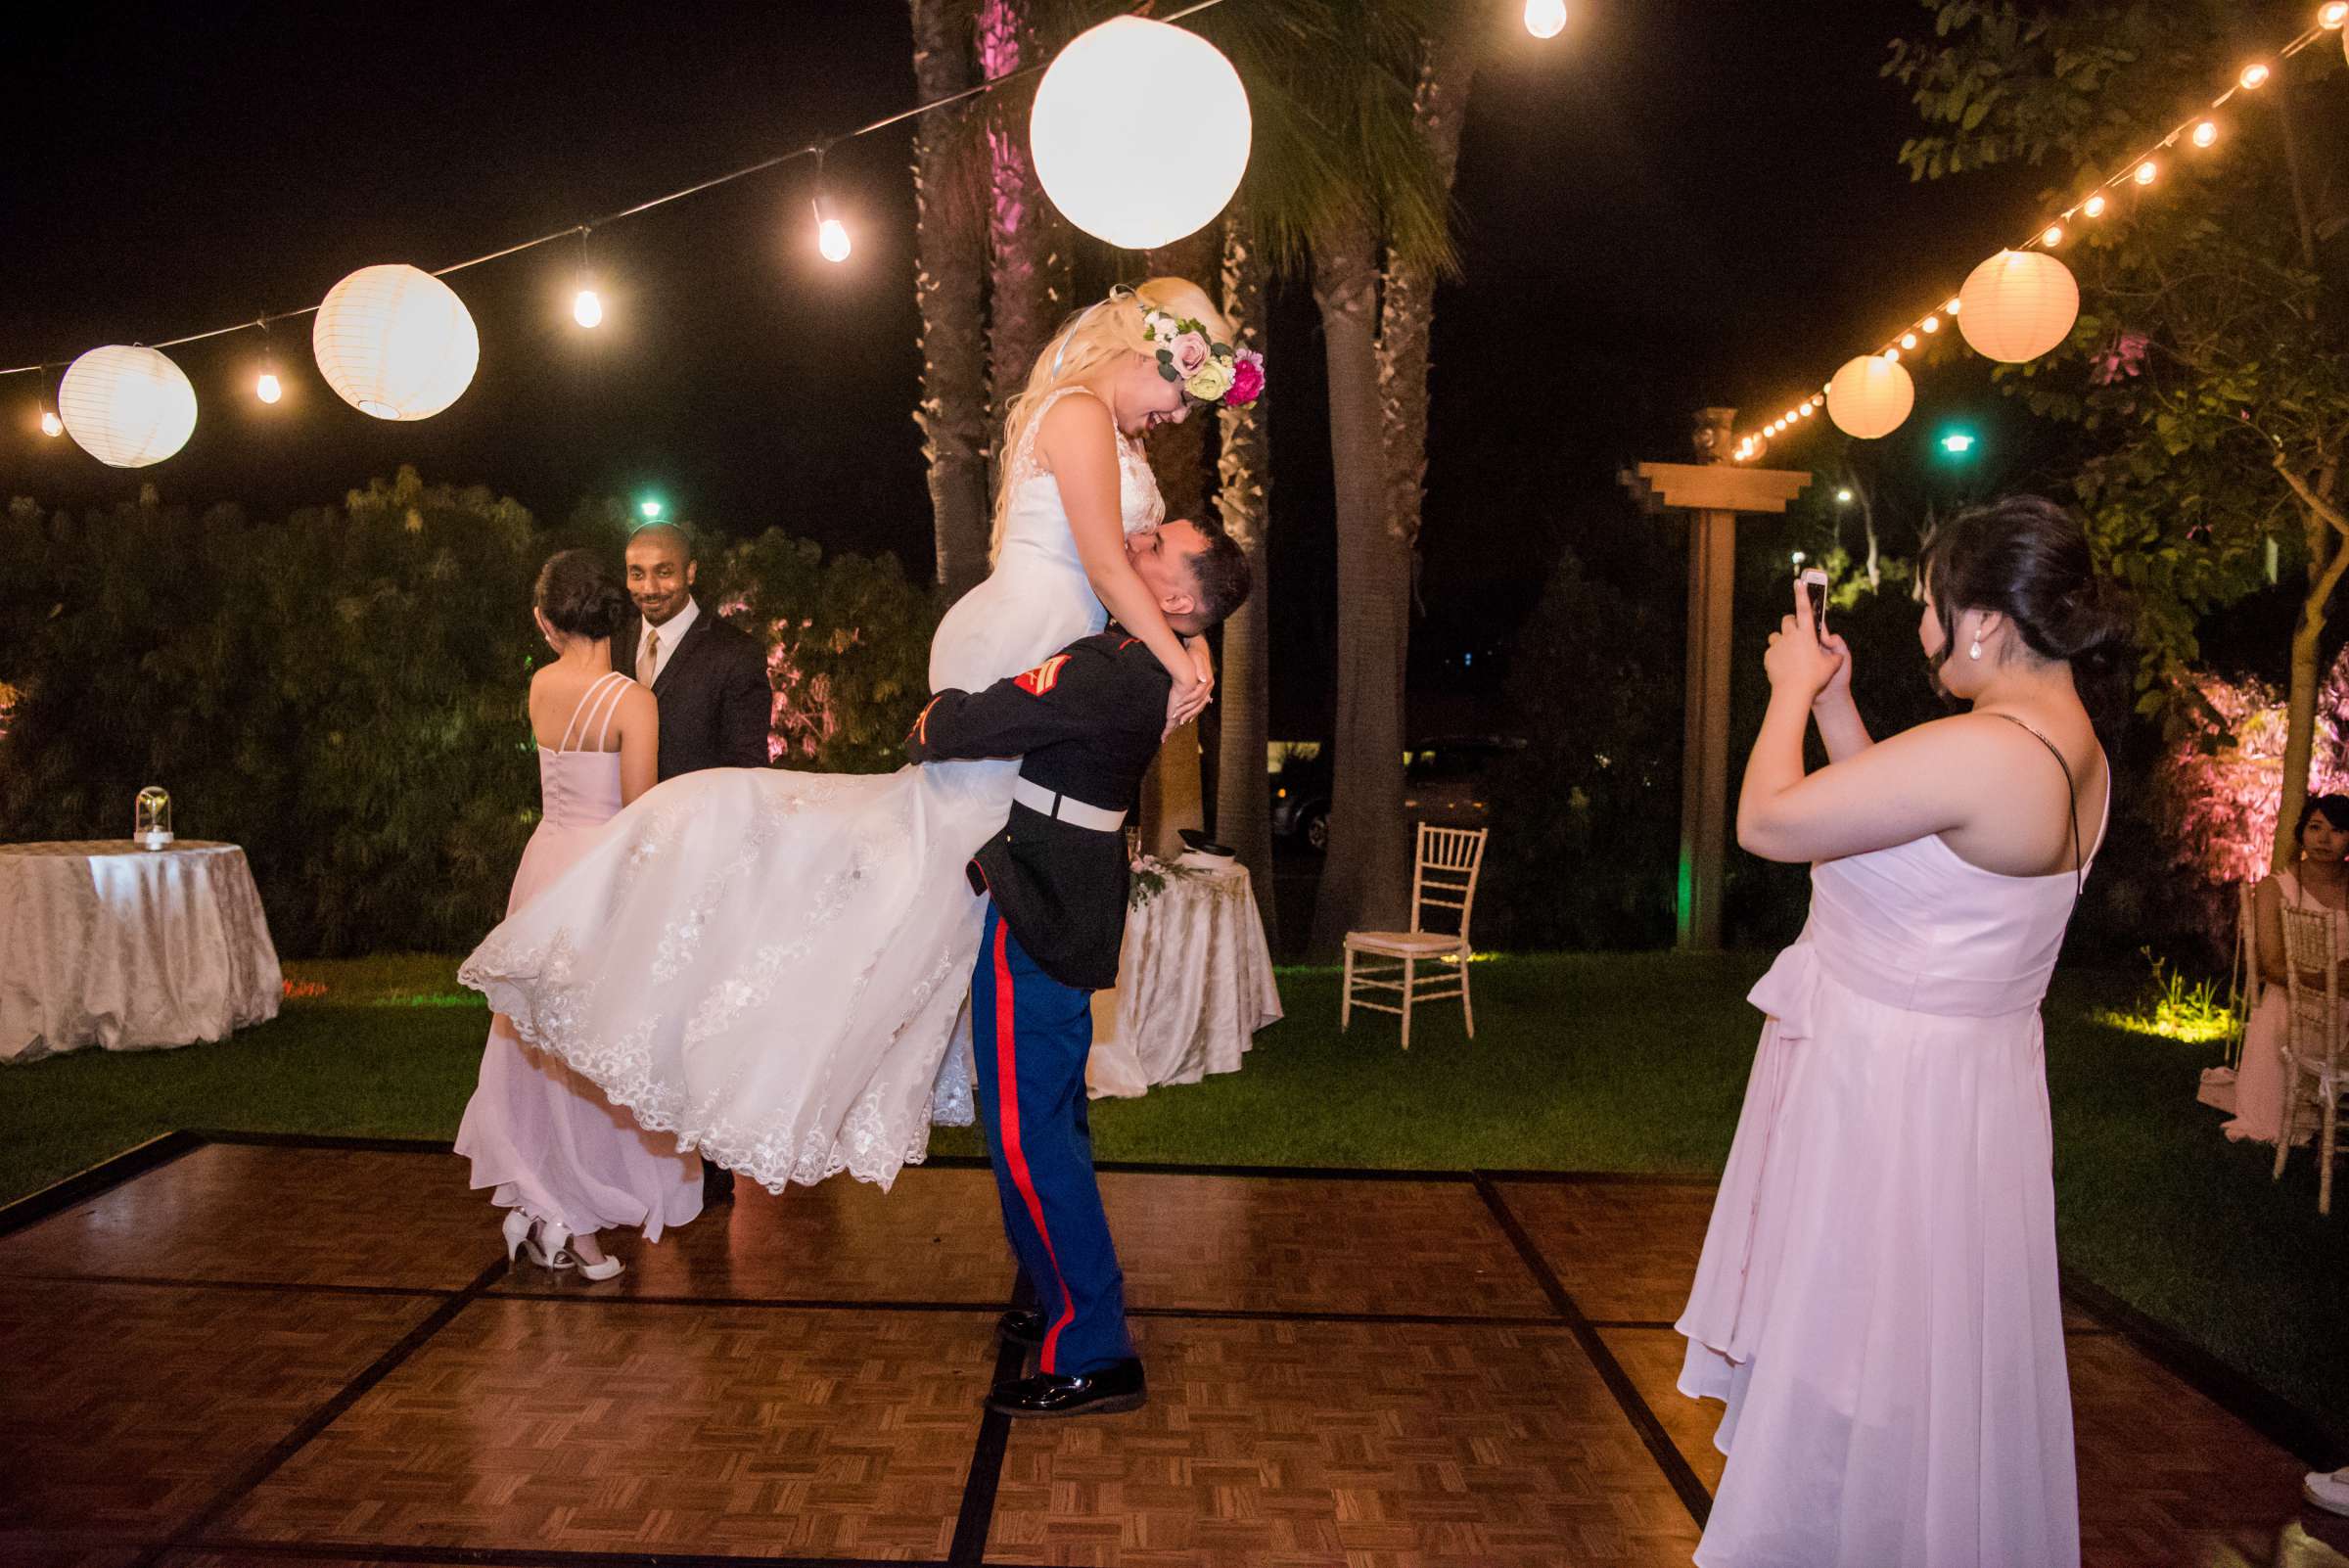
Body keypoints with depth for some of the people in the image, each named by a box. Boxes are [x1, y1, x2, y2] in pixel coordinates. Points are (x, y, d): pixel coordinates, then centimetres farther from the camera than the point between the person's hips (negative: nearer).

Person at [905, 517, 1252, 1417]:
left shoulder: (1112, 672, -25)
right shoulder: (1143, 668, 7)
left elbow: (978, 723, -27)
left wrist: (927, 727, -7)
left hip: (1034, 923, -10)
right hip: (1066, 913, 10)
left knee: (1028, 1135, -4)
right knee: (1054, 1121, 21)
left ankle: (1091, 1357, 5)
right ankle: (1075, 1302, 36)